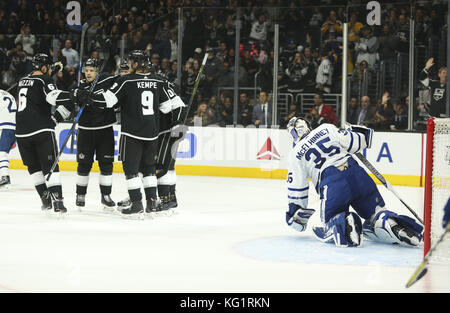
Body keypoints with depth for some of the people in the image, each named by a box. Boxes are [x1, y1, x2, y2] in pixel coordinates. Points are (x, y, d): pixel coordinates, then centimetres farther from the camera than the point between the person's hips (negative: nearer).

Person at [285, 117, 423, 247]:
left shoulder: (295, 155, 15)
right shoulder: (326, 129, 17)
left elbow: (297, 188, 15)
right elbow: (352, 142, 13)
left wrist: (296, 213, 27)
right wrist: (360, 135, 37)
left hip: (332, 185, -3)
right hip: (357, 173, 3)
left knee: (329, 225, 14)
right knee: (375, 214, 18)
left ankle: (344, 224, -24)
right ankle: (390, 223, -20)